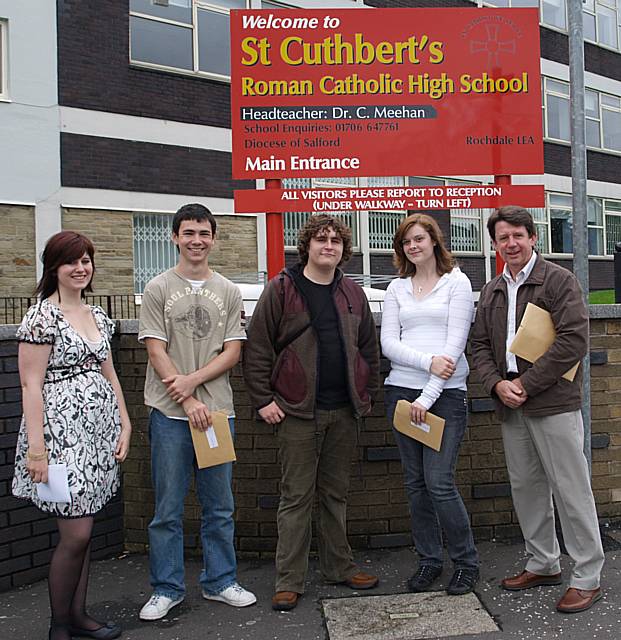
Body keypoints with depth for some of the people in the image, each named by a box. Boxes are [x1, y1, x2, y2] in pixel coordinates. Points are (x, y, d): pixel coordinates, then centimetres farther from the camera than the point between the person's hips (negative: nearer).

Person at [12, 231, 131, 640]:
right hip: (62, 432, -7)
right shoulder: (42, 317, -8)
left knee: (84, 529, 12)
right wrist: (36, 448, -16)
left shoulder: (98, 316, 13)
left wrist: (125, 424, 10)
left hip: (98, 432, 7)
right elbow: (31, 385, -12)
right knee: (75, 533, -4)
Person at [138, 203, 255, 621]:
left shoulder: (229, 292, 8)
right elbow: (156, 352, -4)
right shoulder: (159, 288, 2)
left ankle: (220, 581, 26)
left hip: (217, 409, 2)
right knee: (168, 508, 5)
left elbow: (233, 352, 3)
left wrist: (193, 380, -12)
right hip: (170, 413, -2)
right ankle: (167, 588, 21)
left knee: (220, 505, 11)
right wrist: (189, 402, -11)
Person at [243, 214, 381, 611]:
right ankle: (289, 582, 13)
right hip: (298, 412, -4)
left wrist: (368, 395, 9)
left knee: (336, 493, 15)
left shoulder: (353, 294, 10)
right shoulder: (281, 290, -3)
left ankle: (340, 567, 29)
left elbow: (369, 348, 15)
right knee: (297, 496, 3)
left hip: (343, 410, 4)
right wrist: (263, 399, -8)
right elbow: (257, 348, -5)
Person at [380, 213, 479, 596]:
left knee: (439, 482, -7)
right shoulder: (397, 288, 12)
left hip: (445, 393, -4)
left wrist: (428, 396, -13)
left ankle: (467, 562, 14)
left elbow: (455, 344, -7)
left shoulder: (457, 282, 2)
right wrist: (428, 361, -14)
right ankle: (429, 560, 23)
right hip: (401, 390, 4)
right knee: (416, 482, 8)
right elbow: (388, 343, 3)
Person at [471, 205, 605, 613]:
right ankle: (544, 564, 30)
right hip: (510, 406, 7)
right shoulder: (491, 291, 14)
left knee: (570, 488, 0)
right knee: (525, 486, 14)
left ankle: (587, 577, 14)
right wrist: (497, 384, -5)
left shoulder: (559, 281, -5)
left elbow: (574, 341, -14)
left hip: (554, 403, -6)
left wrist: (525, 385, -15)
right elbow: (481, 345, 14)